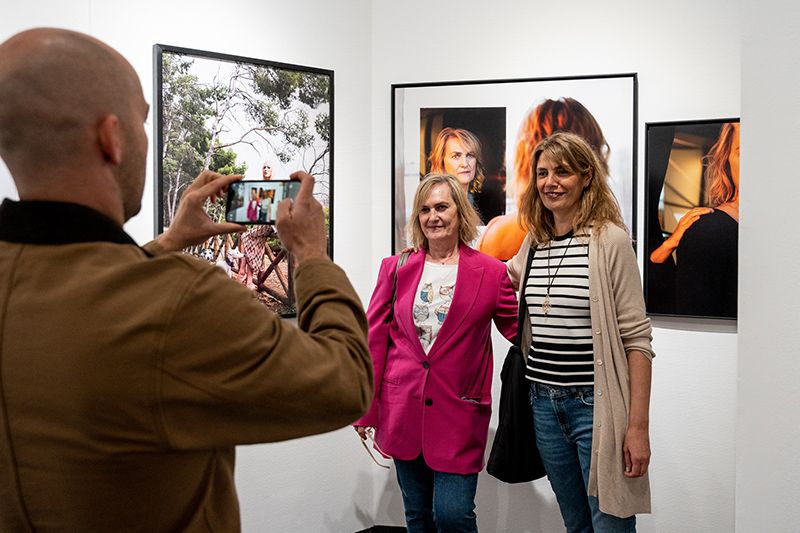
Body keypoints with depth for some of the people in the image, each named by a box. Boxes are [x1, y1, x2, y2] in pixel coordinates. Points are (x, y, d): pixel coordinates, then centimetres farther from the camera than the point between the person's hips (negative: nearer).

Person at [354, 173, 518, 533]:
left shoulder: (491, 273, -3)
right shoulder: (396, 268, 4)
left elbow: (520, 330, 2)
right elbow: (374, 339, 5)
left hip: (458, 412, -3)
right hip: (403, 409, 3)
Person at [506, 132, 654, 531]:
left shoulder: (610, 240, -10)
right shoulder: (533, 242, 7)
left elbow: (636, 338, -11)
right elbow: (509, 275, 29)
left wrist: (638, 426, -15)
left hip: (596, 404, -5)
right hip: (544, 403, 5)